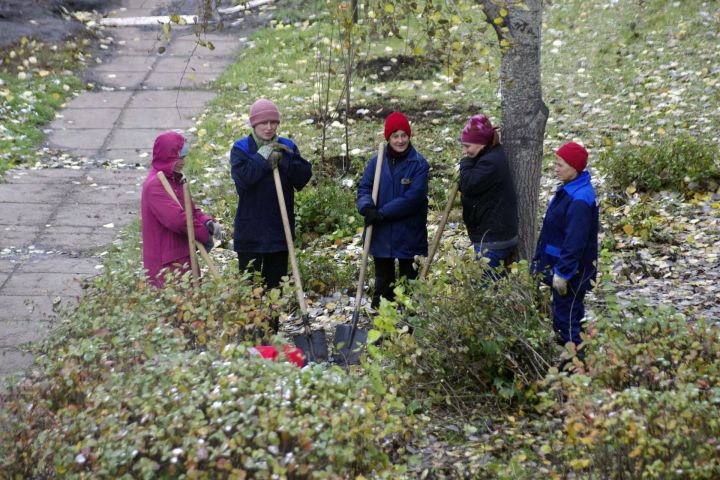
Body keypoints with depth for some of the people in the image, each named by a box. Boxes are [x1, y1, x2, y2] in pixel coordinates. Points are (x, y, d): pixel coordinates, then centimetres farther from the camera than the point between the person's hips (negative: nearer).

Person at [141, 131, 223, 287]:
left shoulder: (174, 180, 16)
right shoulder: (154, 185, -17)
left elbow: (191, 209, 16)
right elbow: (177, 219, -25)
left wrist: (208, 222, -6)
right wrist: (205, 234, -14)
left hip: (183, 255, 10)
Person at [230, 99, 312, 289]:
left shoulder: (287, 147, 8)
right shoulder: (241, 148, -2)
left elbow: (304, 176, -4)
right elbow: (242, 177, -20)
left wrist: (283, 160, -15)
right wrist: (263, 156, -15)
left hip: (279, 229, 3)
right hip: (250, 230, -3)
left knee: (276, 282, 12)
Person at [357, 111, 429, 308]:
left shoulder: (419, 164, -9)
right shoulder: (377, 161, 2)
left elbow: (413, 198, -17)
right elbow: (364, 188, 2)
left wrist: (382, 213, -20)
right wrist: (367, 207, -20)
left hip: (409, 236, -3)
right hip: (381, 235, 3)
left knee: (409, 282, 7)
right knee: (383, 282, 13)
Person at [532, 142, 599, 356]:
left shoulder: (580, 200, -25)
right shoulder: (568, 190, 6)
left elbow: (575, 241, -27)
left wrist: (563, 272, -24)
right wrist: (541, 258, 21)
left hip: (571, 271, -10)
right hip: (560, 265, 10)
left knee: (567, 317, -1)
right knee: (564, 313, 18)